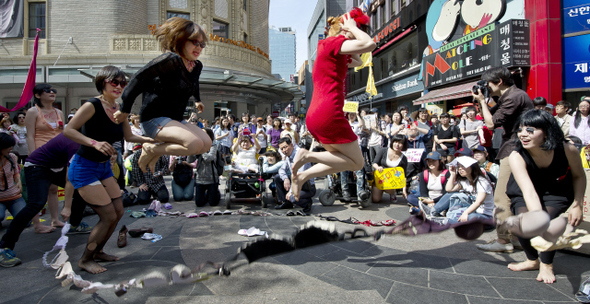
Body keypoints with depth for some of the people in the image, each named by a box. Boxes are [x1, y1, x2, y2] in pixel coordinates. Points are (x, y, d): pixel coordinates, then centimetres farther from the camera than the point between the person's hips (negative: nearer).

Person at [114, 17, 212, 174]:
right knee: (195, 144, -28)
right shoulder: (171, 60, -18)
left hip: (175, 120, 9)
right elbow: (139, 79, -18)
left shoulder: (197, 66, 7)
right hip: (154, 119, -9)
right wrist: (125, 110, -14)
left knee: (206, 143, -6)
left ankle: (156, 151, 7)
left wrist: (197, 100, 44)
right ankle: (151, 150, -4)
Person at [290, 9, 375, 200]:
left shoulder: (327, 48, 24)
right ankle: (308, 156, -9)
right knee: (357, 162, 4)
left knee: (343, 158, 22)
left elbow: (358, 62, 33)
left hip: (314, 116, 10)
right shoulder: (332, 42, -5)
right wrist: (352, 27, -1)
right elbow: (369, 44, -19)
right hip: (329, 115, -10)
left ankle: (302, 176, 8)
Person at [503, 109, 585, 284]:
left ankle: (547, 264, -1)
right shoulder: (517, 157, -32)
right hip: (523, 195, 0)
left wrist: (577, 204, -10)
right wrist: (538, 219, -58)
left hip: (557, 192, 1)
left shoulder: (567, 150, -25)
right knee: (523, 219, -27)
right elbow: (528, 191, -43)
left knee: (548, 217, -29)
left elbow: (579, 176, -4)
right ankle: (532, 260, 6)